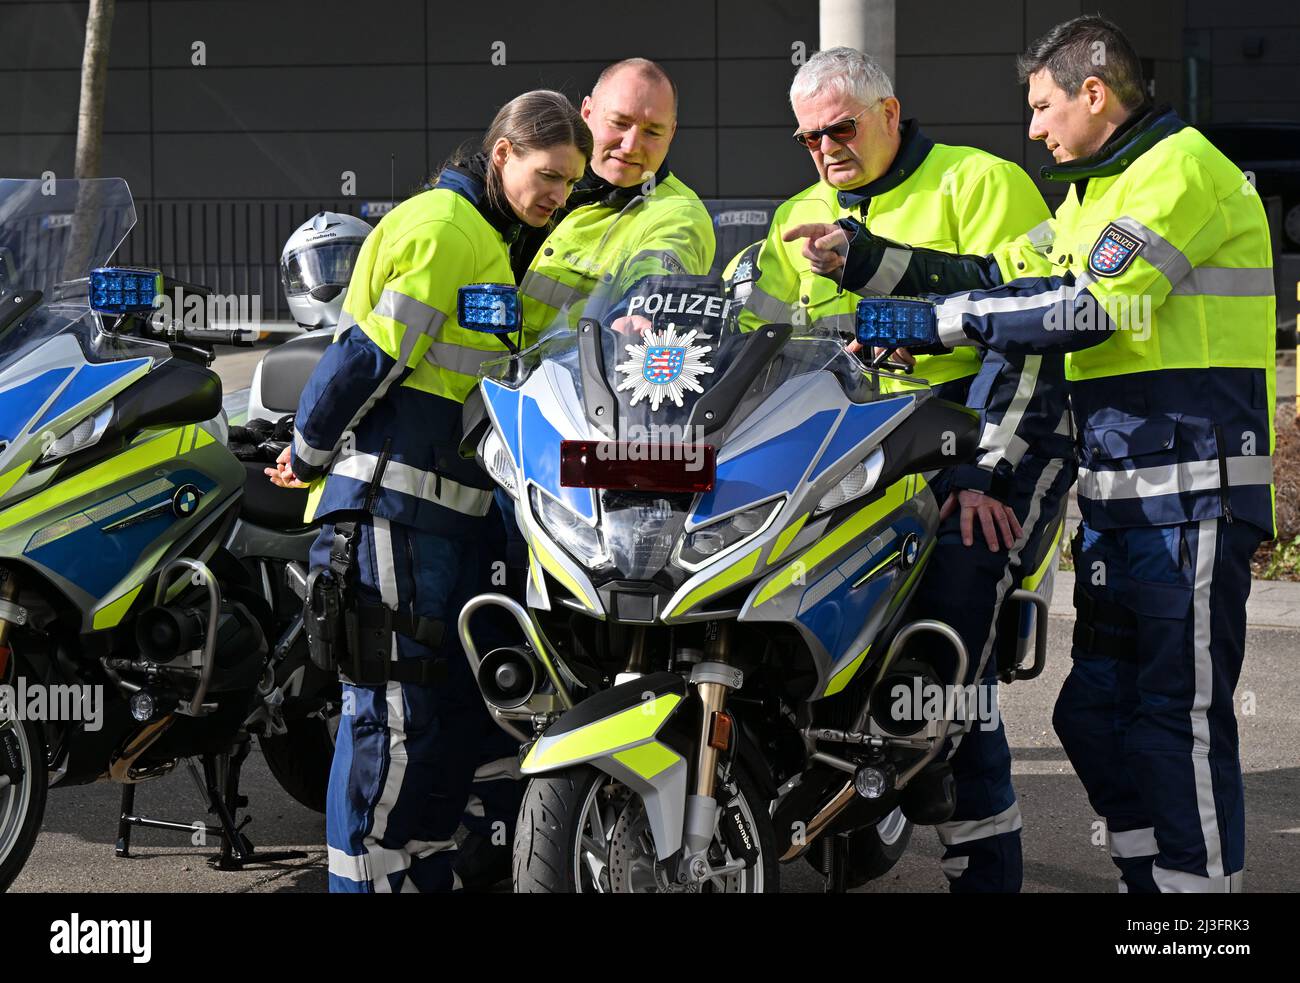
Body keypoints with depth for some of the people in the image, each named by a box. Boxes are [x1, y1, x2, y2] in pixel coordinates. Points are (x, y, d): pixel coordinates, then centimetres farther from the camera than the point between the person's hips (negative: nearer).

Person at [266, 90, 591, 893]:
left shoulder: (490, 239, 20)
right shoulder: (441, 226, -12)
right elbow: (374, 353, -14)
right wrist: (311, 454, -6)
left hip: (455, 507, 10)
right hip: (395, 496, -10)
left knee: (461, 704, 12)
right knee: (395, 706, -8)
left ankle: (427, 867, 20)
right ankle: (366, 877, -2)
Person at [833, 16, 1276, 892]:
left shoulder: (1182, 167, -10)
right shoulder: (1097, 194, 22)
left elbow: (1087, 309, -18)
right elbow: (1001, 273, 16)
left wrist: (937, 321, -12)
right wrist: (868, 259, 7)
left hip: (1193, 489, -10)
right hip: (1121, 492, 10)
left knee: (1179, 713, -9)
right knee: (1096, 712, 10)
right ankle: (1151, 879, 18)